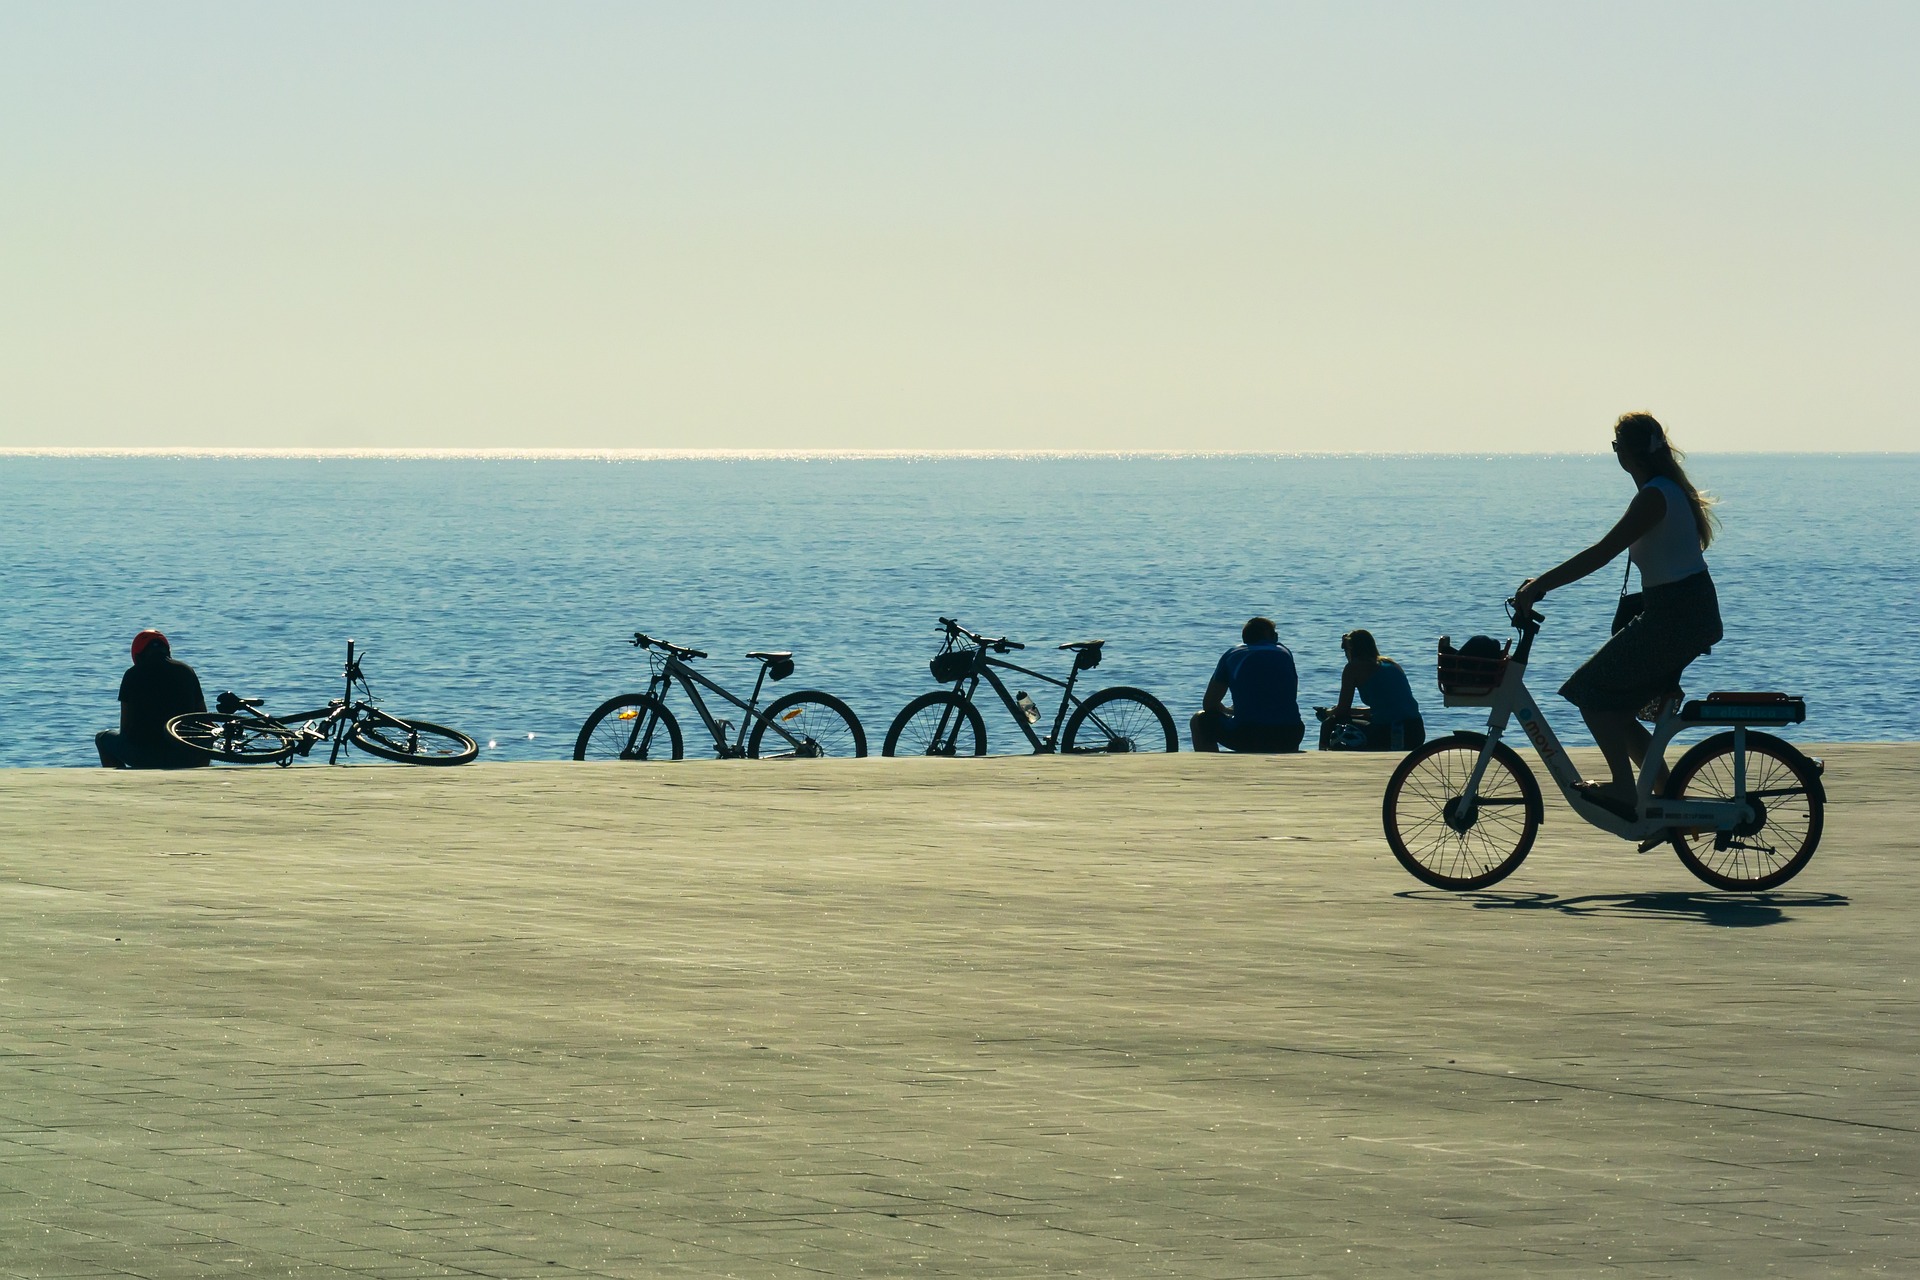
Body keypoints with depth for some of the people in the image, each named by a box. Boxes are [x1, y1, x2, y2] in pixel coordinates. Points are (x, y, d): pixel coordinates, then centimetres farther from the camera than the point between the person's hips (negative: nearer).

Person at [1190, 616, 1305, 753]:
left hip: (1247, 737, -3)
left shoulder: (1232, 655, 14)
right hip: (1287, 740, 3)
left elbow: (1209, 704, 15)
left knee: (1199, 721, 23)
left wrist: (1228, 711, 38)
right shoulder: (1285, 653, 18)